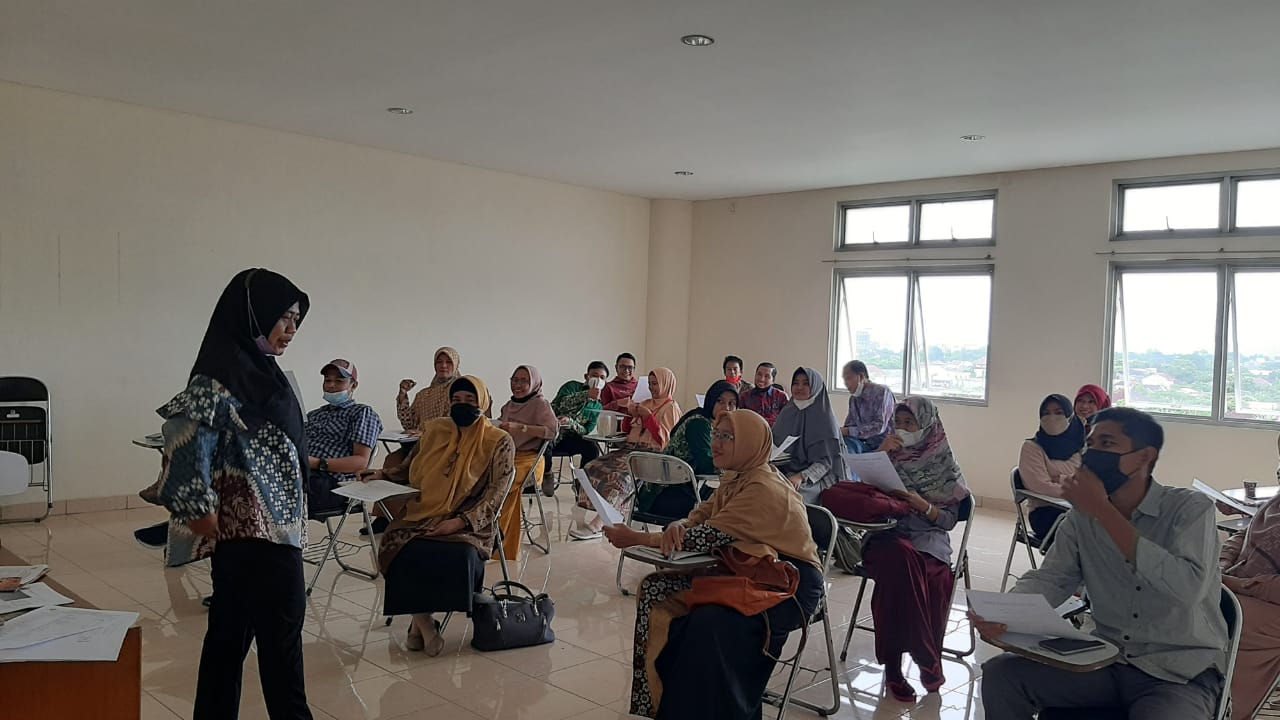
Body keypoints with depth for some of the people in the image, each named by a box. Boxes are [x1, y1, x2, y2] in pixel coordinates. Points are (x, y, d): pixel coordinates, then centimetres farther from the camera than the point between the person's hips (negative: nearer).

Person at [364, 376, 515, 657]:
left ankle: (421, 619, -8)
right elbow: (411, 469, 24)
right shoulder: (434, 429, 12)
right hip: (422, 514, 3)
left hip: (468, 524, -3)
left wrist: (461, 521, -19)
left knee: (459, 555, -34)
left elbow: (496, 492, -7)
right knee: (401, 550, -28)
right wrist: (383, 474, 4)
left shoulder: (499, 442, 0)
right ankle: (423, 620, -7)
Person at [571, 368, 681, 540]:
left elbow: (664, 439, -7)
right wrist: (631, 413, 9)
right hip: (629, 449, 7)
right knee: (592, 467, -16)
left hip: (649, 455, -7)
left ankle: (597, 525, -32)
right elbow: (626, 429, 28)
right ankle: (580, 518, -24)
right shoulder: (645, 403, 26)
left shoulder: (671, 407, 4)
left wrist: (648, 416, -11)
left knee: (619, 476, -33)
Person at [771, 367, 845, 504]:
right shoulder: (786, 413, 12)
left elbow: (825, 461, -7)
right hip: (784, 471, 4)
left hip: (814, 479, -4)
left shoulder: (824, 418, -3)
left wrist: (801, 477, -24)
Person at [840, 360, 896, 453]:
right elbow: (849, 425, 12)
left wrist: (849, 431, -23)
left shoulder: (882, 392, -9)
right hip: (867, 444, 6)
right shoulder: (853, 398, 12)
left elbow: (880, 426, -19)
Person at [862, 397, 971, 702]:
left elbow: (949, 519, 5)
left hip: (929, 537, 0)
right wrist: (879, 455, -3)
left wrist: (923, 506, -15)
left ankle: (894, 666, -23)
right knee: (900, 559, -36)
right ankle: (926, 659, -25)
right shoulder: (891, 455, 13)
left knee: (936, 576, -36)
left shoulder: (944, 463, 7)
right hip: (887, 535, 1)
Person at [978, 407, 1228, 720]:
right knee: (1001, 674, -12)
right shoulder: (1082, 515, 2)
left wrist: (1104, 511, -27)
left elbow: (1187, 588, -29)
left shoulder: (1190, 507, -13)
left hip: (1182, 673, -4)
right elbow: (1049, 579, -3)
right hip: (1106, 660, 4)